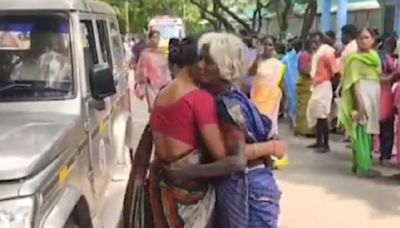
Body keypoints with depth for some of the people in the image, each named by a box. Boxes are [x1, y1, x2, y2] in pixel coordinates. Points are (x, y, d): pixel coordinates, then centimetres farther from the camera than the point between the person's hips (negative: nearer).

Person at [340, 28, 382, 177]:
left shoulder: (375, 56, 15)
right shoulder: (355, 59, -7)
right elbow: (355, 82, -14)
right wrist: (360, 102, -21)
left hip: (374, 96, 8)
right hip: (362, 96, -8)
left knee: (369, 131, 9)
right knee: (363, 132, -9)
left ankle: (359, 163, 17)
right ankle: (363, 167, -8)